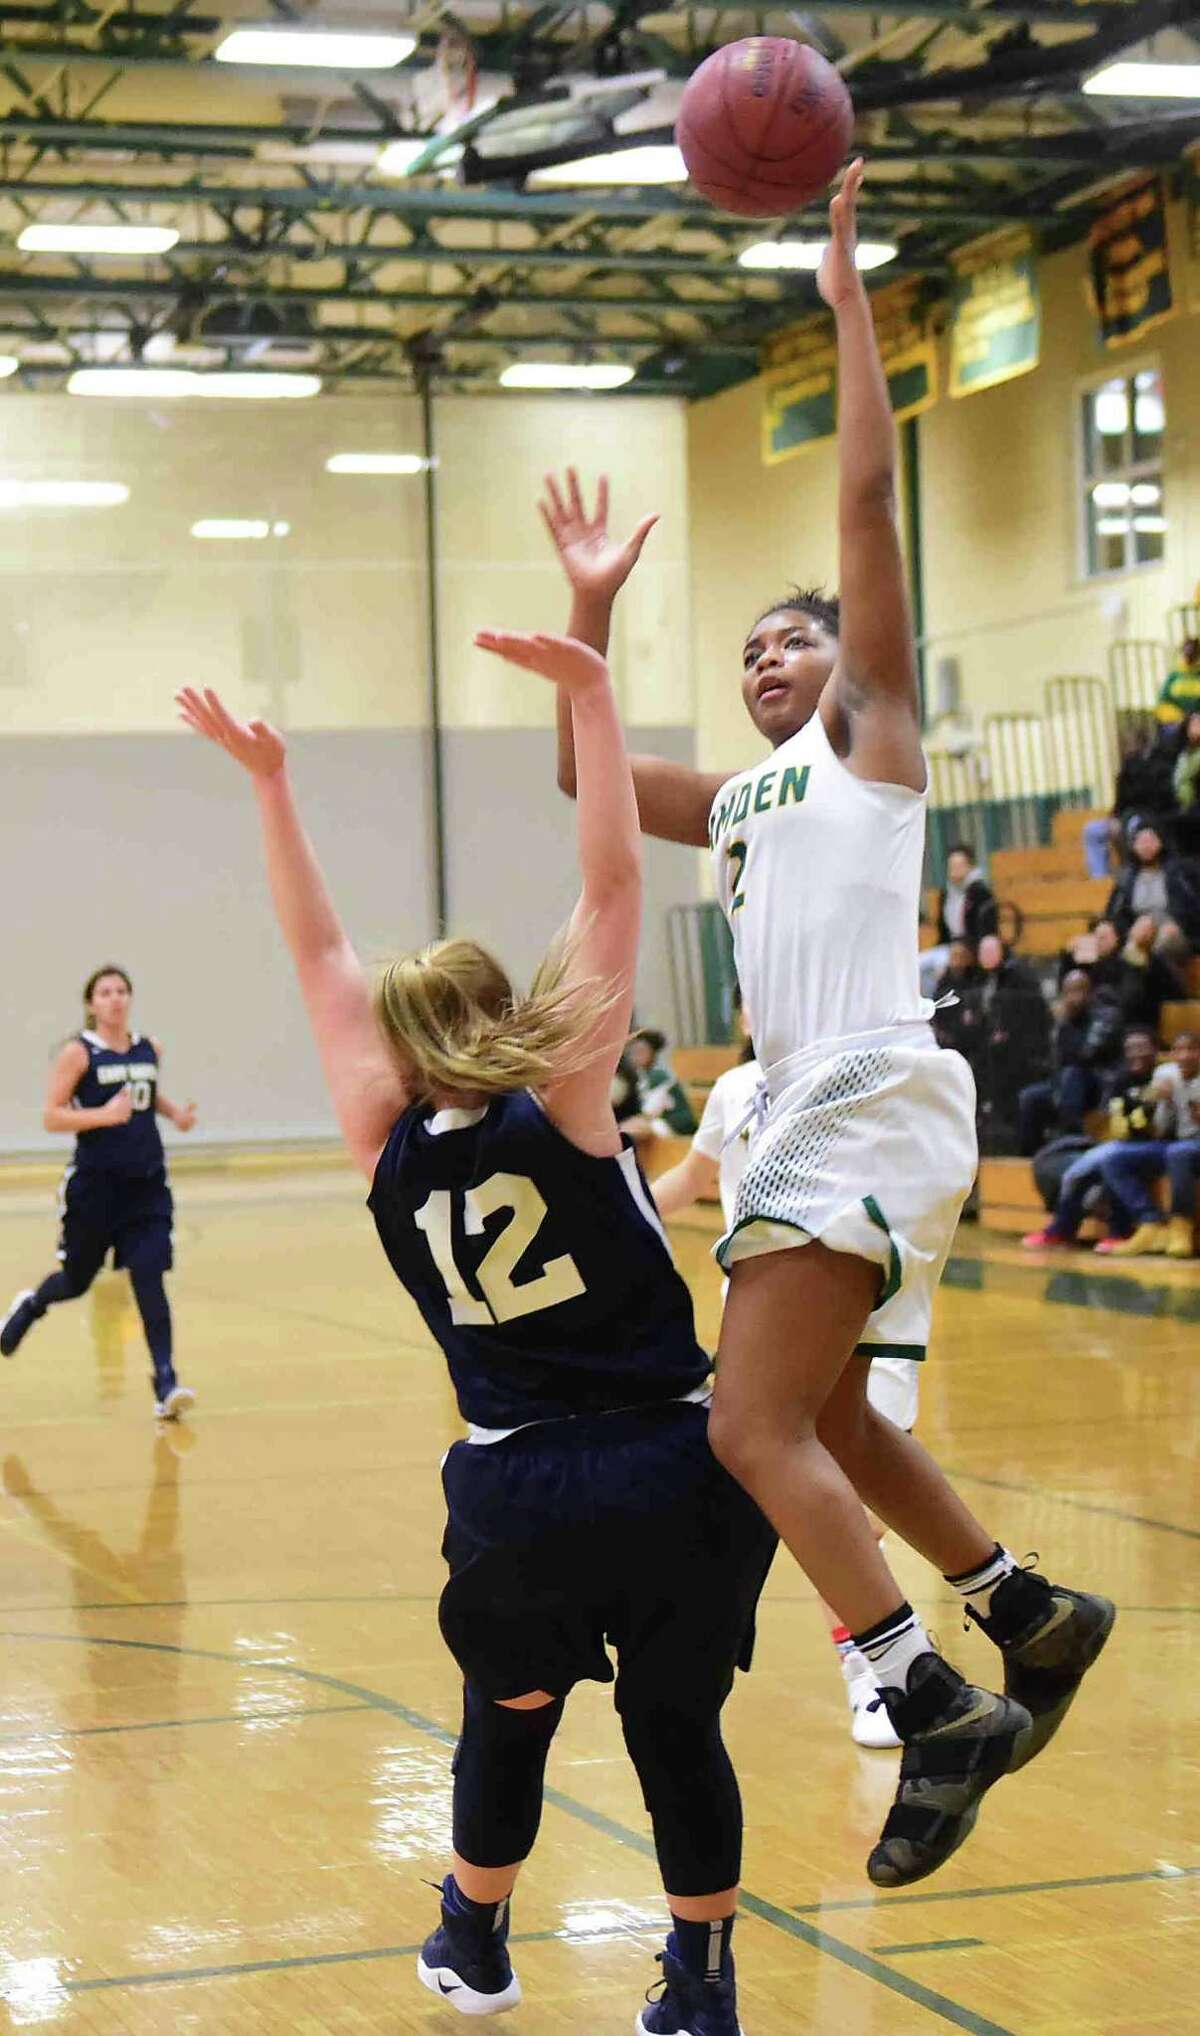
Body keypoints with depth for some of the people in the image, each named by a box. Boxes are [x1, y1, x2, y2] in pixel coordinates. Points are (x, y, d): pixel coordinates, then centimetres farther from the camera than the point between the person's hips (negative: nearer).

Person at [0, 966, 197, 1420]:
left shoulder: (149, 1049, 6)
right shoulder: (78, 1053, -9)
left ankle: (165, 1381, -10)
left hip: (146, 1183, 3)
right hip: (94, 1183, -3)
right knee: (77, 1280, 13)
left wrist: (174, 1112, 7)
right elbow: (51, 1117, -12)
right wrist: (104, 1115, -26)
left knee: (149, 1279, -9)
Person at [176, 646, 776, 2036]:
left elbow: (318, 954, 8)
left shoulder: (388, 1149, 0)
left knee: (509, 1712, 24)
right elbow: (610, 889, -12)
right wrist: (590, 697, -14)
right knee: (677, 1725, 11)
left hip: (514, 1495, 3)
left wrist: (268, 781, 11)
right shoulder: (559, 1108, -8)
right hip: (672, 1468, -3)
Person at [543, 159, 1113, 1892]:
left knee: (754, 1428, -18)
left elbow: (867, 495, -2)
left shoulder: (873, 733, 5)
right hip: (805, 1117, 9)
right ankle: (1033, 1618, 33)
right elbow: (582, 775, 26)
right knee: (827, 1422, 18)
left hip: (876, 1108, -9)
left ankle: (938, 1712, -19)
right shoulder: (736, 801, 24)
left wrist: (847, 299, -2)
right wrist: (592, 611, 18)